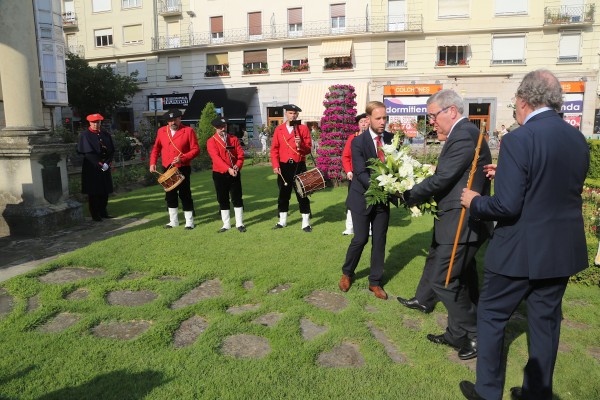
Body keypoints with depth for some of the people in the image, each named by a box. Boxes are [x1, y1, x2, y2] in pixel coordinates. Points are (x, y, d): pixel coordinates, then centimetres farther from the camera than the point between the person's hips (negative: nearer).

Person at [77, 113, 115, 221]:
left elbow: (112, 151, 6)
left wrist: (107, 163, -8)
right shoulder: (85, 135, -5)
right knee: (93, 191, 0)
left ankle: (103, 212, 21)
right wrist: (99, 164, -16)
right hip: (92, 168, -4)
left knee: (105, 190, 9)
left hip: (105, 167, 5)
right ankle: (95, 214, 8)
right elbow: (88, 153, -12)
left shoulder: (106, 134, 8)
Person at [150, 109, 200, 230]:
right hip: (167, 169, 5)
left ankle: (189, 222, 11)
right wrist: (153, 163, 2)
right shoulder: (161, 131, 7)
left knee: (185, 194, 0)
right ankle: (173, 221, 24)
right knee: (170, 195, 12)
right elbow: (156, 148, 15)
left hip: (182, 169, -5)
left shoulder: (188, 131, -6)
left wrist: (182, 158, -21)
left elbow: (195, 150, -9)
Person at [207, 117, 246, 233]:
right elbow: (216, 158, -16)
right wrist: (228, 169, -28)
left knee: (237, 199, 3)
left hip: (235, 173, 2)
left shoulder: (234, 139, 6)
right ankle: (226, 224, 17)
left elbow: (240, 154, 0)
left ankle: (239, 223, 13)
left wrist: (237, 166, -19)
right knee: (223, 200, 6)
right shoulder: (211, 141, -4)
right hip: (220, 174, -1)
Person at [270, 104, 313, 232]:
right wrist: (275, 165, -8)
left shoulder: (303, 128, 0)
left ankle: (306, 222, 10)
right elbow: (274, 149, 2)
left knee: (302, 194, 2)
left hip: (299, 166, -2)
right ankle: (282, 221, 23)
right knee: (283, 194, 10)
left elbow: (308, 149, -3)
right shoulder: (278, 129, 5)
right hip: (284, 167, 2)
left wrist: (300, 145, -24)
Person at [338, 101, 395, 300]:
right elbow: (361, 172, -19)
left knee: (380, 241, 8)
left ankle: (375, 282, 22)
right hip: (362, 198, -4)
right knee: (360, 239, 0)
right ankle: (347, 273, 26)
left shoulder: (392, 139, 0)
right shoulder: (358, 142, -12)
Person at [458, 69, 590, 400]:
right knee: (546, 320, 19)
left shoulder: (518, 140, -19)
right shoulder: (578, 139, 4)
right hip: (563, 250, 7)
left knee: (491, 316, 11)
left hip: (520, 251, -7)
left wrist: (475, 202, -5)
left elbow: (507, 206, -24)